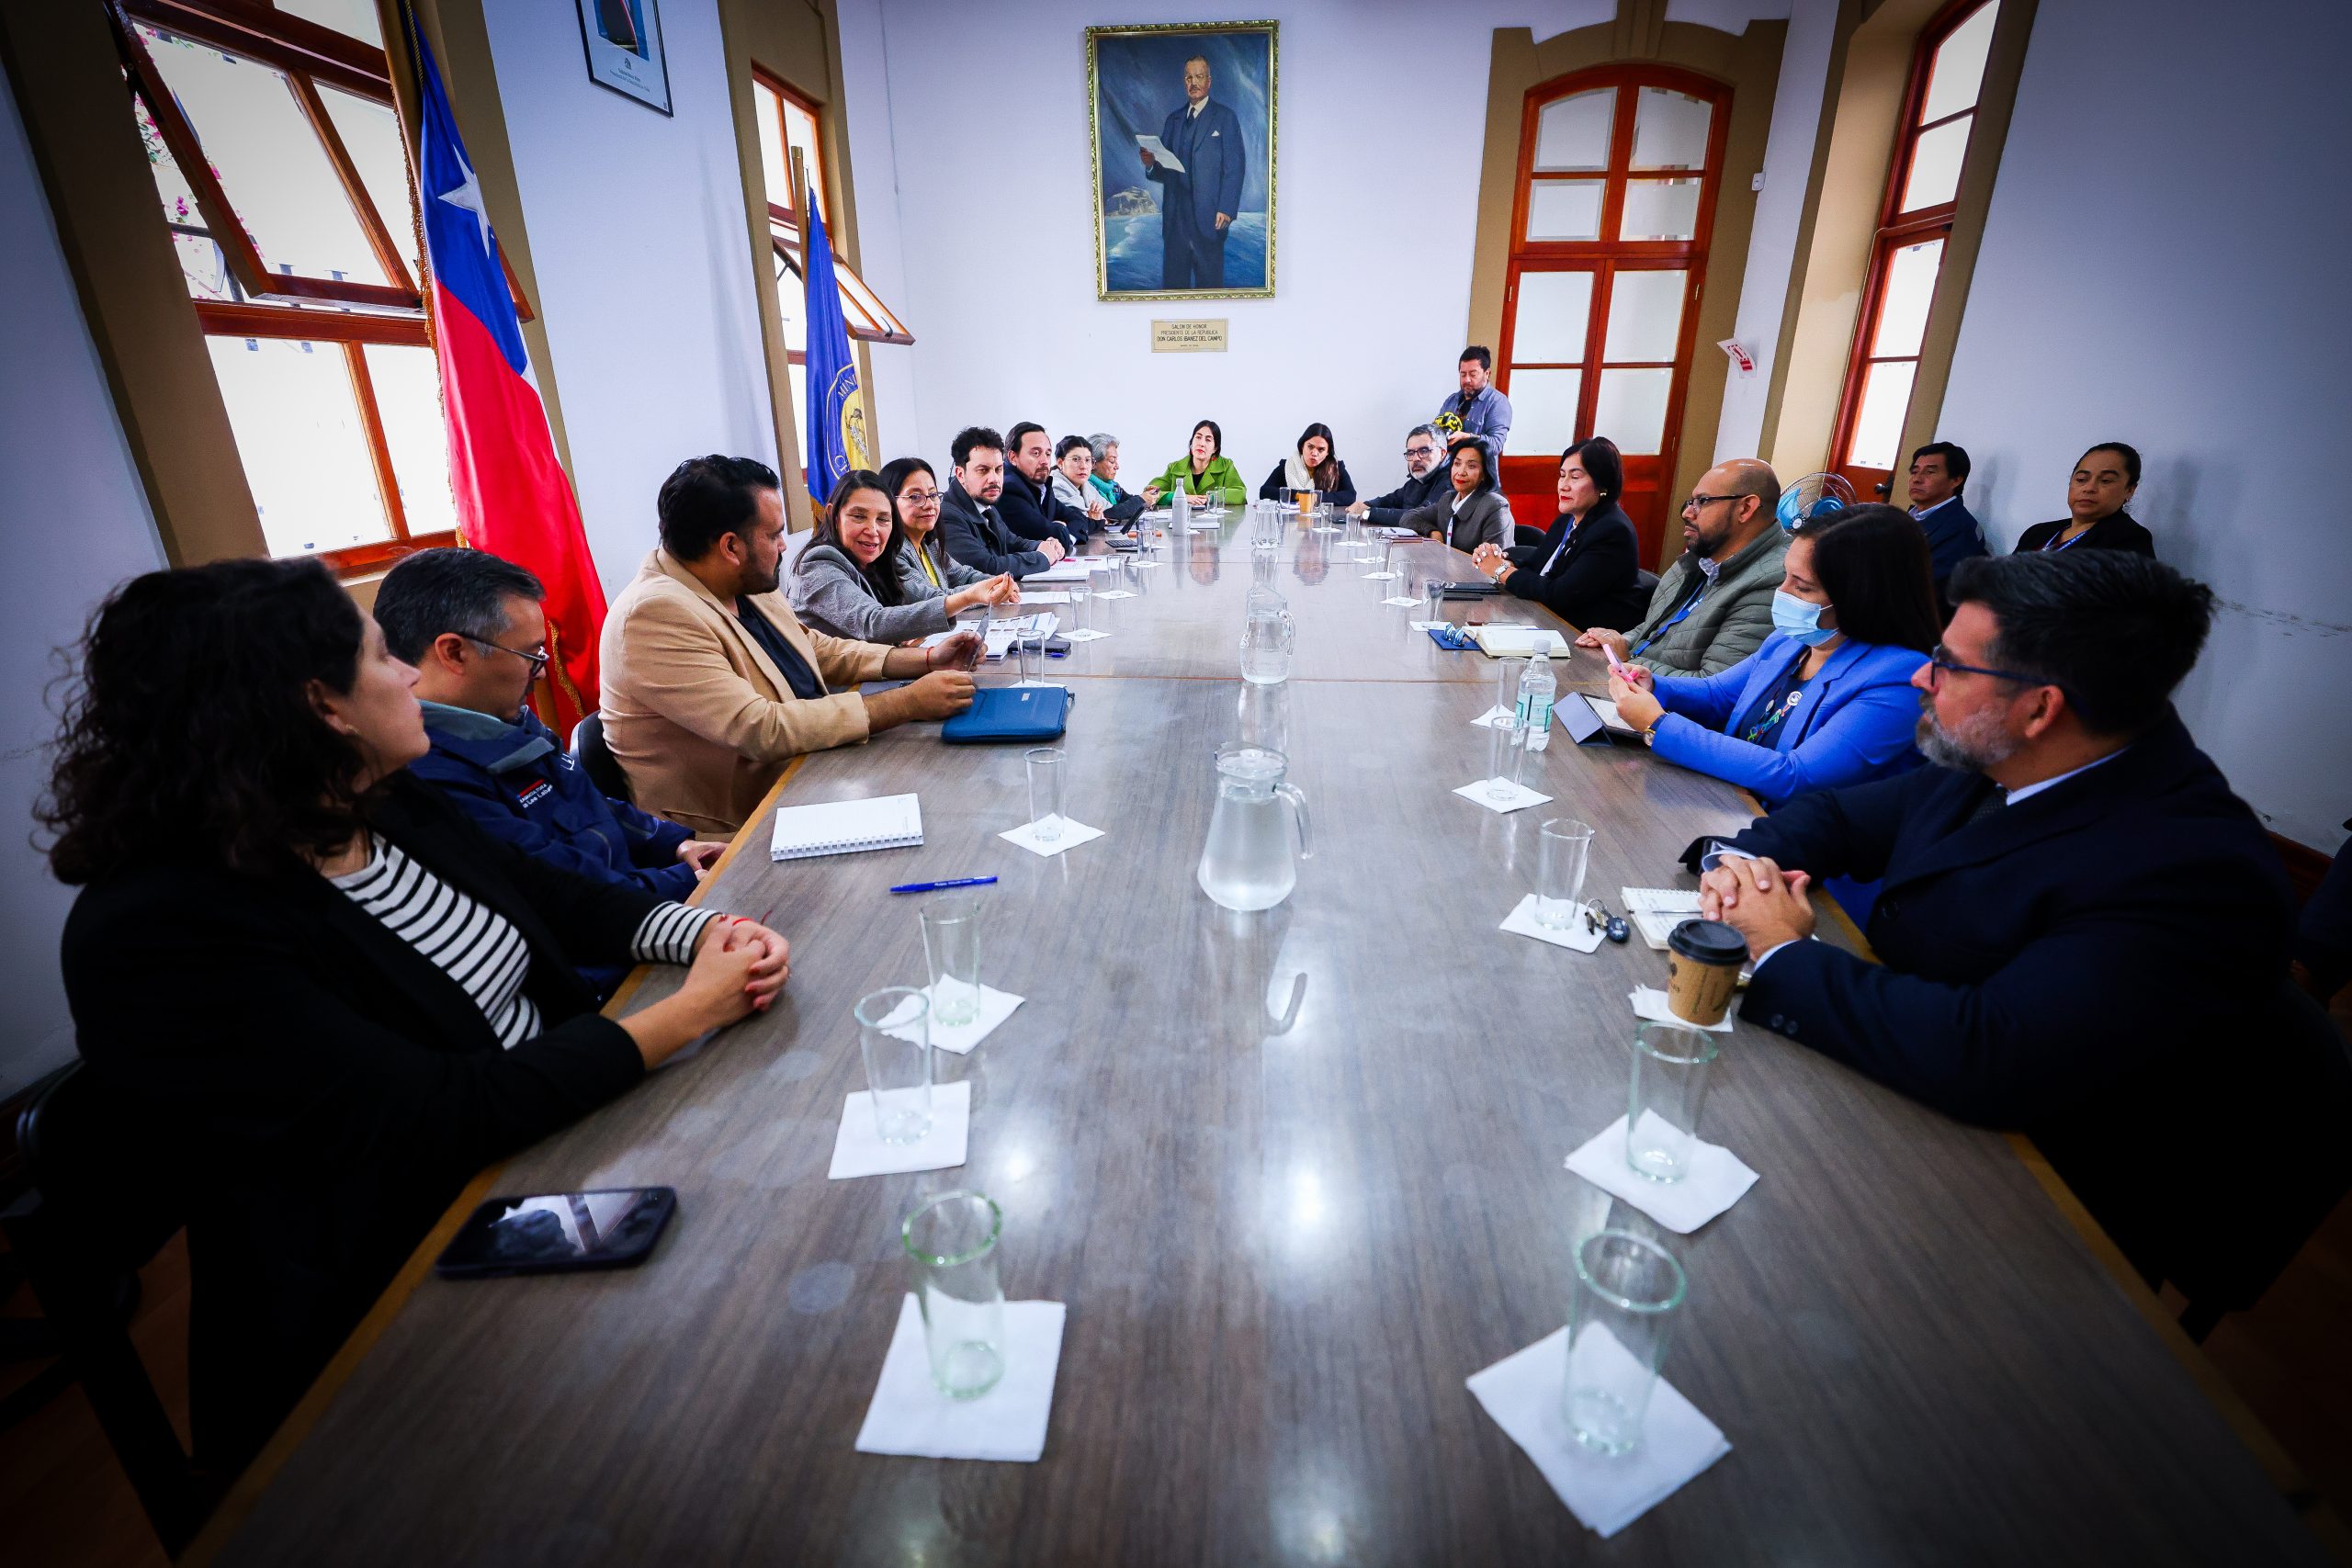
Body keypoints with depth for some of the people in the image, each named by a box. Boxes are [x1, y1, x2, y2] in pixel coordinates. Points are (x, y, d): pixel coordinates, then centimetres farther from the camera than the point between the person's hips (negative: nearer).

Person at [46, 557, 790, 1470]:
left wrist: (710, 932, -10)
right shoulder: (159, 937, -23)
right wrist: (689, 1011, -24)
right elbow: (448, 1118, -27)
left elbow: (558, 899, 9)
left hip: (556, 1134, 7)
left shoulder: (390, 806, 1)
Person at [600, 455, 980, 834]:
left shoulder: (749, 587, 3)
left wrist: (927, 659, 3)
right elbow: (761, 730, -29)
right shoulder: (656, 614, -23)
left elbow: (821, 651, 16)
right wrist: (909, 703, -27)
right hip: (732, 831, -8)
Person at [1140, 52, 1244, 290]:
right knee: (1173, 279, 3)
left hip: (1209, 216, -4)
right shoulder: (1173, 118, 18)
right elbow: (1165, 168, 16)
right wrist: (1150, 164, -7)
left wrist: (1226, 210, -14)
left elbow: (1235, 167, -4)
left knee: (1209, 280, -3)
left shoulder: (1225, 117, 3)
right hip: (1174, 215, 5)